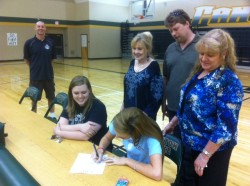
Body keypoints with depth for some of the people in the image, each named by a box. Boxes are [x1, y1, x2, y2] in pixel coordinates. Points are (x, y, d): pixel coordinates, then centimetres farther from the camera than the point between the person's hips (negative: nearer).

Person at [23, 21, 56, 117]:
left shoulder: (50, 42, -1)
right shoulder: (29, 43, -7)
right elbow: (26, 59, 0)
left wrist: (45, 66, 6)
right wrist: (35, 67, 6)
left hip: (49, 75, 2)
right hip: (35, 76, -2)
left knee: (51, 97, 15)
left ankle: (52, 114, 33)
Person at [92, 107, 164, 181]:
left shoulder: (151, 138, -33)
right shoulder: (120, 125, -18)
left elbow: (157, 174, -44)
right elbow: (107, 138, 3)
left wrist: (126, 161, -31)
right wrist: (100, 150, -18)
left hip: (144, 176, -5)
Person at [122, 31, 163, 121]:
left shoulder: (153, 66, -16)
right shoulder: (132, 63, 3)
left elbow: (157, 95, -17)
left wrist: (147, 113, -19)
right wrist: (124, 105, 14)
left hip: (144, 115, -6)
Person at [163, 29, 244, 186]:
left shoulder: (229, 82, -21)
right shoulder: (199, 72, 3)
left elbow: (226, 126, -23)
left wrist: (205, 155, -22)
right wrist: (174, 122, 15)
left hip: (212, 148, -7)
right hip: (191, 143, 7)